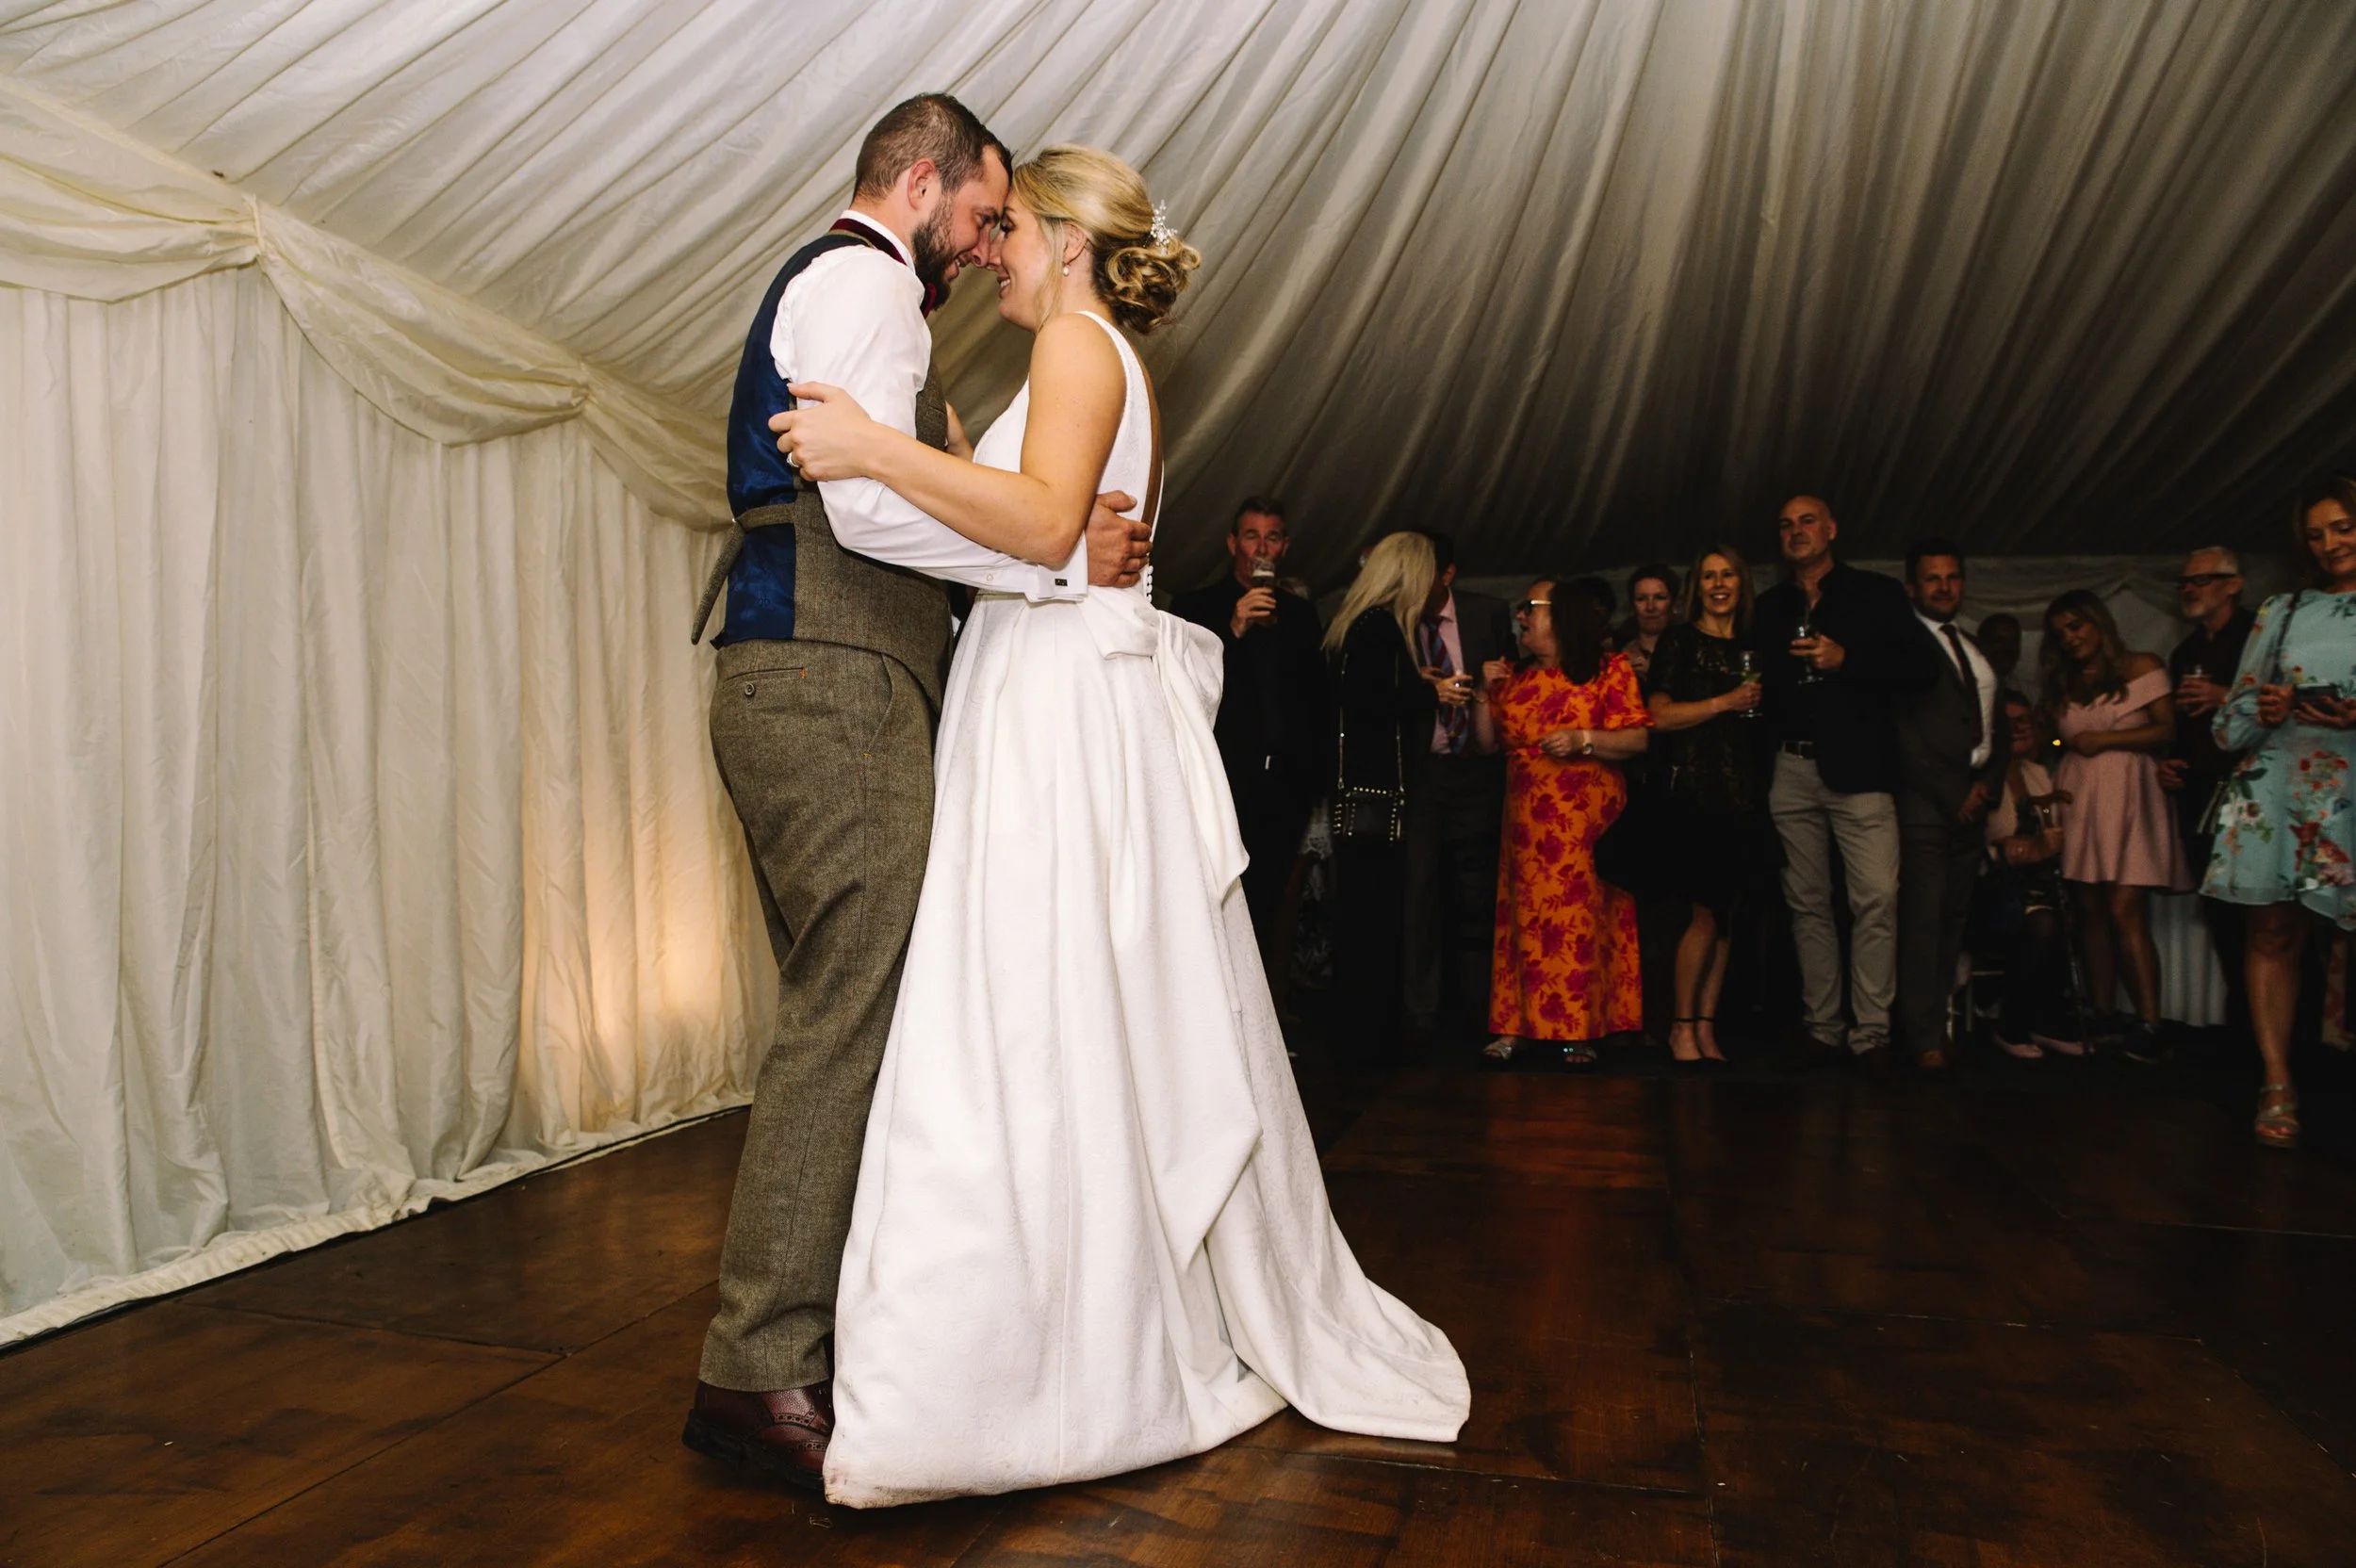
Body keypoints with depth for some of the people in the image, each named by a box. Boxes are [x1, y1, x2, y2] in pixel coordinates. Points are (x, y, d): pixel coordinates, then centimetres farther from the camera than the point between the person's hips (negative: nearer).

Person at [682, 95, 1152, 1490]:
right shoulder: (867, 280, -3)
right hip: (832, 689, -11)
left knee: (841, 1014, 10)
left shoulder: (823, 289, 30)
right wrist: (1064, 558, -11)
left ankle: (808, 1332, 19)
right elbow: (871, 504, -18)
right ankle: (763, 1369, -4)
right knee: (855, 1017, -11)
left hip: (803, 688, 11)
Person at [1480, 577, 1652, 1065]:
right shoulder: (1517, 679, 15)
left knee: (1582, 916, -5)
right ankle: (1516, 1025, 5)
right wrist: (1488, 693, 3)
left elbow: (1638, 739, -6)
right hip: (1527, 820, 4)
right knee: (1527, 918, 1)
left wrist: (1583, 740, -17)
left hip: (1587, 818, -4)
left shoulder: (1609, 670, 1)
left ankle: (1579, 1030, 1)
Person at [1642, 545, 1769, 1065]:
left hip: (1742, 792, 5)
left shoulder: (1752, 646, 16)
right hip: (1693, 789, -5)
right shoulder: (1679, 641, 1)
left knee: (1725, 913, 5)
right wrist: (1723, 703, -12)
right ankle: (1682, 1027, 6)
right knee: (1705, 914, -6)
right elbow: (1659, 716, -8)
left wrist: (1762, 705, 6)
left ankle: (1706, 1027, 13)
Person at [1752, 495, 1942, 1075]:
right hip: (1791, 773, 3)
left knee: (1877, 900, -12)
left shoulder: (1877, 594, 7)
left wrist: (1845, 659, -11)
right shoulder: (1769, 607, 17)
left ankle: (1872, 1032, -6)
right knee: (1807, 903, 5)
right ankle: (1820, 1028, 12)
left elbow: (1923, 666, -1)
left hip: (1858, 769, -3)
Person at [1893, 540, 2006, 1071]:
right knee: (1922, 921, -9)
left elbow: (1996, 727, 21)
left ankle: (1941, 1022, 8)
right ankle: (1925, 1037, -7)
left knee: (1953, 919, 5)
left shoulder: (1976, 650, 22)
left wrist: (1988, 783, 4)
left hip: (1972, 802, 7)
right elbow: (1903, 732, -10)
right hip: (1925, 802, -7)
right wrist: (1952, 795, -11)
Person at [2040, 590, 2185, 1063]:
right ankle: (2101, 1017, 4)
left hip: (2125, 796, -5)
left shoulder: (2141, 667, 6)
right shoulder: (2063, 685, 21)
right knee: (2090, 912, 0)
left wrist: (2104, 739, -6)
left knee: (2123, 911, -15)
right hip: (2077, 795, 5)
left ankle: (2148, 1024, -15)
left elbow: (2168, 730, -2)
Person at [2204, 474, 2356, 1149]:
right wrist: (2264, 710, -6)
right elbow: (2236, 715, 15)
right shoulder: (2281, 611, 15)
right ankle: (2277, 1085, 5)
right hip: (2276, 790, 2)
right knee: (2273, 934, 1)